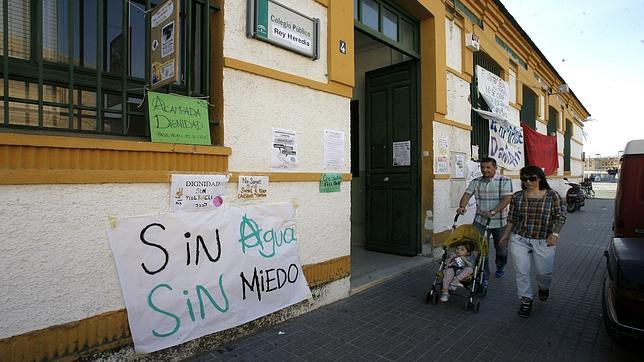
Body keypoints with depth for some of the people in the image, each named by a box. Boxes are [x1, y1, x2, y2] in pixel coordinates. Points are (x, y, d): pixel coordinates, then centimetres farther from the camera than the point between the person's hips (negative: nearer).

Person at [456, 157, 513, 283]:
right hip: (480, 221, 2)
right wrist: (462, 207, -23)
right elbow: (467, 194, -2)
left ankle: (500, 267, 46)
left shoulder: (505, 181, -6)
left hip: (499, 221, -2)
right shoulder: (475, 182, 5)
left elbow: (507, 199, -17)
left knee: (500, 247, 17)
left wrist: (492, 212, -29)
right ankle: (483, 274, 7)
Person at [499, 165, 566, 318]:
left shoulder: (552, 195, -3)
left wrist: (554, 233, -17)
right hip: (519, 240, 1)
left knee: (544, 272, 10)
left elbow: (560, 217, -4)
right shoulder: (517, 196, 3)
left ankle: (543, 287, 45)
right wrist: (506, 235, 9)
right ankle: (526, 301, 18)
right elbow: (512, 218, 9)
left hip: (544, 242, -1)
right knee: (521, 272, 1)